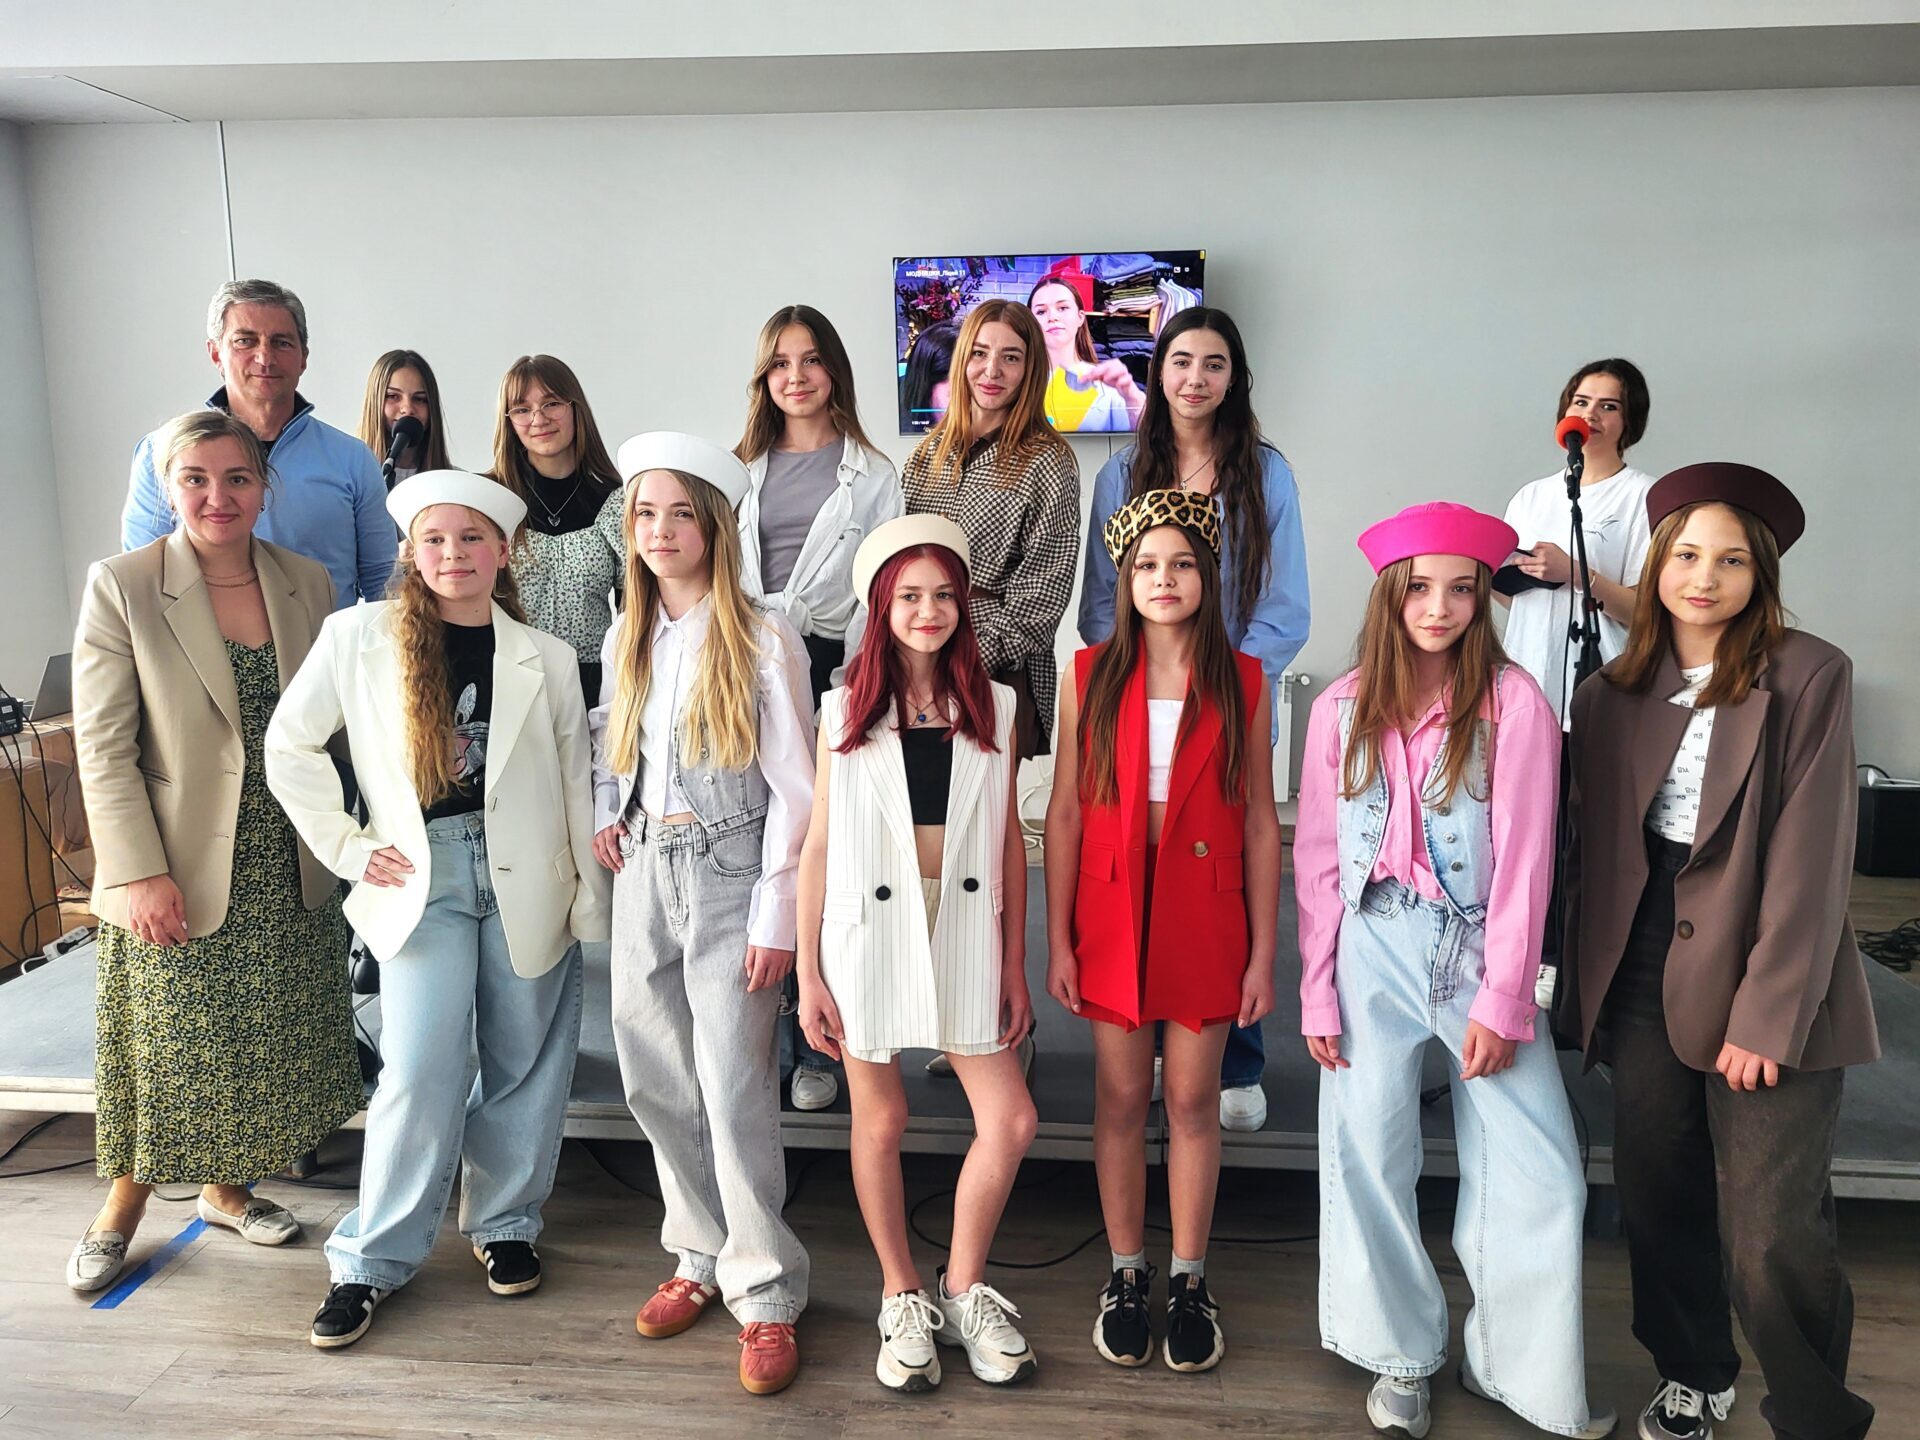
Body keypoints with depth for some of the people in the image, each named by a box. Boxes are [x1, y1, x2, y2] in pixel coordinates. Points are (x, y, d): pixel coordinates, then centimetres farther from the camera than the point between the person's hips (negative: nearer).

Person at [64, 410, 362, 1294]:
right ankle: (123, 1207, 32)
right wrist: (139, 872, -15)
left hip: (285, 875, 4)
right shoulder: (120, 587, -9)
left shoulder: (308, 584, 2)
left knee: (259, 1048, 15)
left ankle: (225, 1187, 36)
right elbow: (102, 748, -10)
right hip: (175, 874, -4)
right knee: (165, 1049, 9)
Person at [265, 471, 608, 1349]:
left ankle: (504, 1223, 29)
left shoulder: (545, 659, 3)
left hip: (527, 882, 2)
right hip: (421, 880, -1)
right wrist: (347, 847, 1)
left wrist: (590, 901, 1)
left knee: (524, 1064, 9)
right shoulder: (359, 637, 0)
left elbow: (574, 784, 4)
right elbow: (290, 747, 6)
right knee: (421, 1070, -6)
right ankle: (372, 1259, 13)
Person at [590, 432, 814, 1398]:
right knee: (656, 1081, 10)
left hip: (729, 882, -5)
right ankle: (702, 1256, 29)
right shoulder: (626, 638, 8)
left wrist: (775, 916, -14)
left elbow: (792, 787, -10)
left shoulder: (762, 638, -8)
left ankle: (765, 1296, 12)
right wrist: (605, 815, 6)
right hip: (644, 878, 6)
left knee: (735, 1091, -4)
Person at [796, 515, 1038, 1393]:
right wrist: (808, 973, -3)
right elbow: (819, 844, 0)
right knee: (880, 1122, 10)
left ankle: (963, 1291, 23)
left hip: (964, 933, 2)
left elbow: (1009, 842, 6)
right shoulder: (845, 712, 1)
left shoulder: (993, 709, 4)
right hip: (869, 933, -1)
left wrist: (1014, 965, 4)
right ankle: (902, 1298, 30)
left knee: (1010, 1121, -1)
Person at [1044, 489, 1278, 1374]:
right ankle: (1126, 1276, 27)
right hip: (1112, 907, 0)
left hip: (1204, 909, 0)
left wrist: (1263, 954, -1)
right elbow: (1064, 813, 1)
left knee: (1193, 1100, 8)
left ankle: (1189, 1283, 25)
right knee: (1121, 1097, 9)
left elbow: (1260, 822, 1)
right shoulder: (1091, 677, 1)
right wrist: (1058, 941, -2)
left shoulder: (1242, 682, 1)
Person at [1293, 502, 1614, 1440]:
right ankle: (1404, 1356, 28)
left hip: (1479, 948, -1)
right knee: (1367, 1156, 6)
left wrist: (1501, 1001, -8)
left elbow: (1523, 859, -6)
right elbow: (1317, 858, 3)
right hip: (1374, 951, 1)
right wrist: (1318, 994, 1)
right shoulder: (1342, 709, 1)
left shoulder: (1513, 704, -4)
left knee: (1542, 1171, -1)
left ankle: (1514, 1364, 22)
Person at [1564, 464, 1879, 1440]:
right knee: (1657, 1202, 11)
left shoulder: (1809, 676, -5)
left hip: (1768, 993, -4)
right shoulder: (1613, 694, 8)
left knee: (1772, 1239, -6)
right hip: (1644, 983, 4)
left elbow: (1809, 860, -10)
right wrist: (1590, 983, 6)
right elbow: (1594, 849, 12)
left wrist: (1767, 1017, -13)